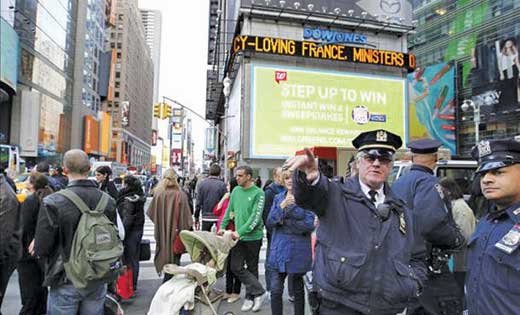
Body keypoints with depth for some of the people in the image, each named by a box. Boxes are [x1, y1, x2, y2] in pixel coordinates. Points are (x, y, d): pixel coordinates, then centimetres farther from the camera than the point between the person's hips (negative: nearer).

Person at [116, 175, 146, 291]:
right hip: (139, 229, 9)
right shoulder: (140, 196, 7)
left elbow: (127, 218, -21)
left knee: (128, 259, 1)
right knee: (135, 258, 16)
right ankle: (133, 285, 27)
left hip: (130, 231, -9)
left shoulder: (128, 199, -18)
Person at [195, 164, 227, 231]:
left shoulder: (202, 184, -1)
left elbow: (198, 202, 0)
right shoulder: (222, 185, -7)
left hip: (206, 217, 2)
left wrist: (196, 218, 7)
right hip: (219, 217, -2)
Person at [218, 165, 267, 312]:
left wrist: (240, 231, -22)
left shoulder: (258, 193, -12)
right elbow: (229, 211, 13)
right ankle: (259, 292, 12)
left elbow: (256, 217, -18)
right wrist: (222, 226, 6)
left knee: (252, 268, 8)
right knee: (236, 267, 1)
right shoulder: (236, 190, 6)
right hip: (238, 237, 5)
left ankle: (250, 297, 23)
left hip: (253, 237, -5)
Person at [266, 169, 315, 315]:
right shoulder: (278, 198, 7)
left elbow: (310, 225, -14)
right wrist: (281, 207, -17)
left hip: (298, 251, -2)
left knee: (297, 289, 14)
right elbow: (269, 223, -2)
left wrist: (285, 221, -14)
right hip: (279, 249, 3)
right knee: (275, 291, 1)